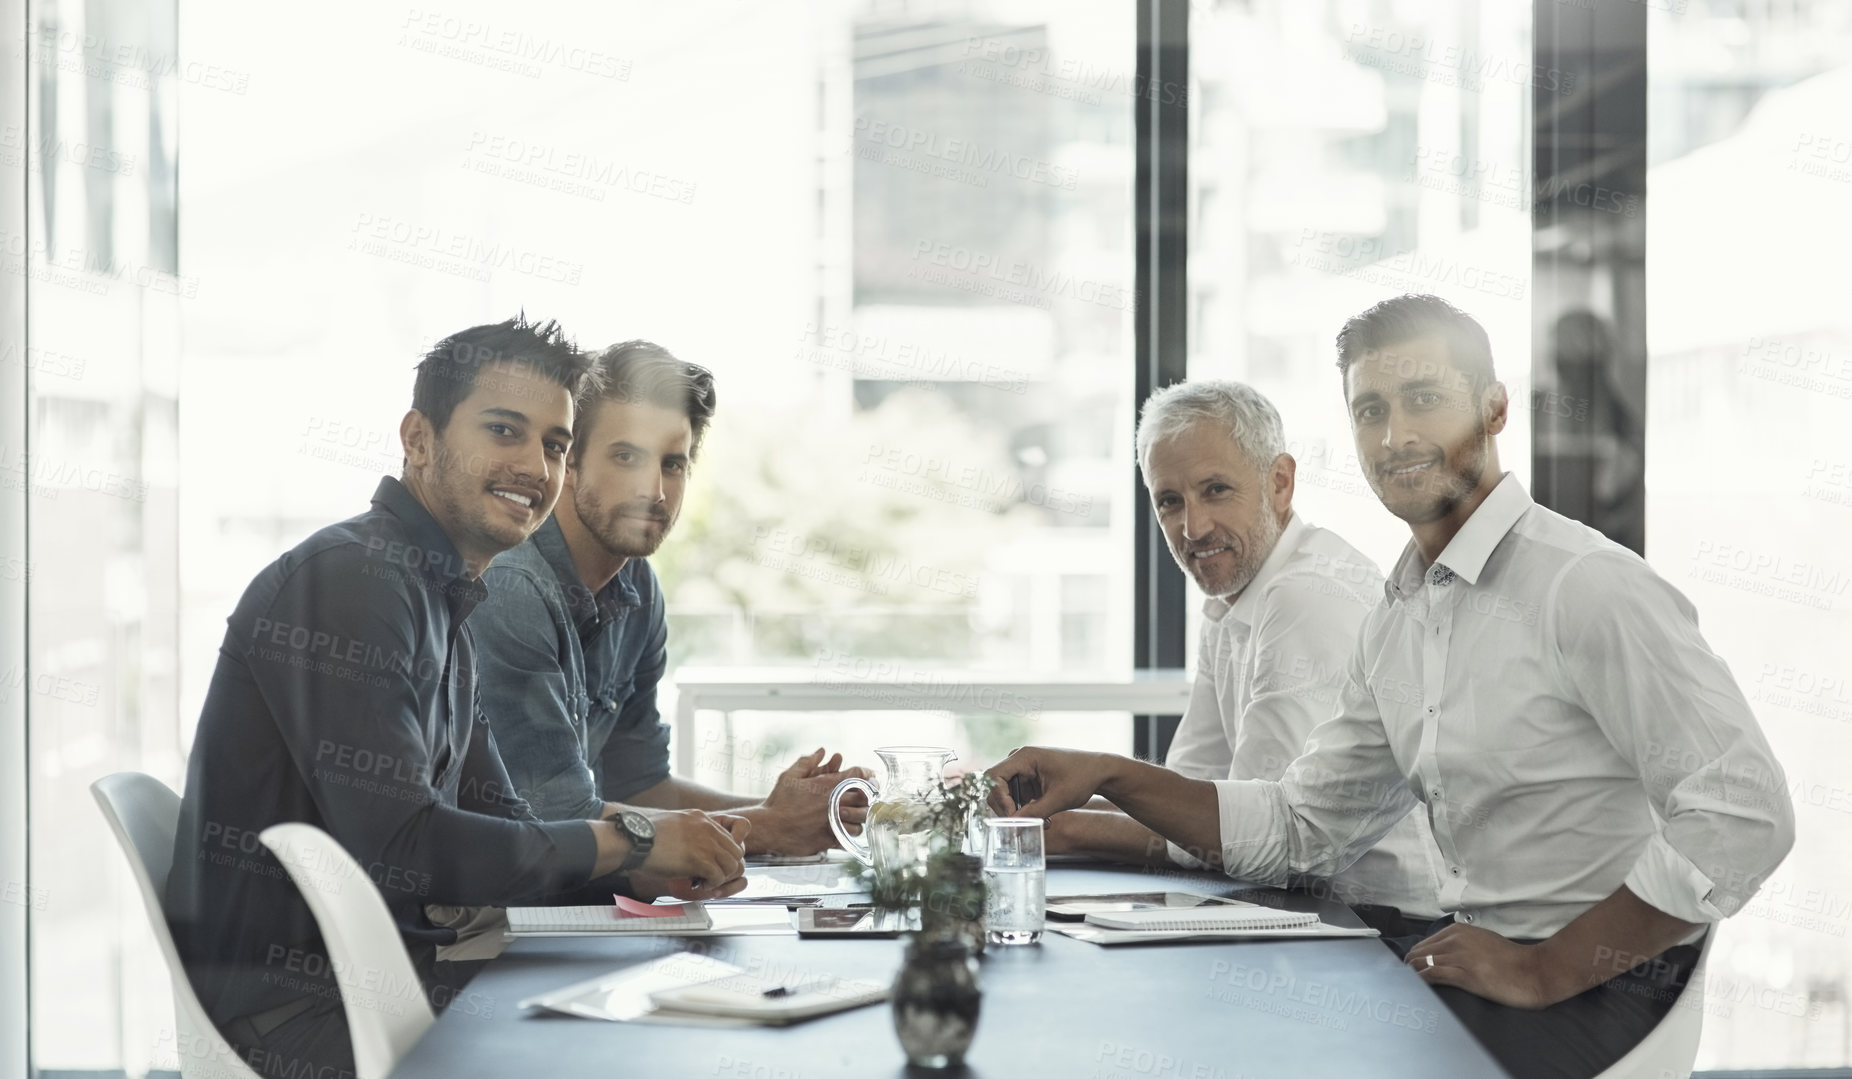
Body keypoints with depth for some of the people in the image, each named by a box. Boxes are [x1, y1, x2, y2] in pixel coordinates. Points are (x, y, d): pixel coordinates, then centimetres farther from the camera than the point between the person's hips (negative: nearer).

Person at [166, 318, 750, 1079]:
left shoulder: (441, 606, 17)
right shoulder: (349, 578, -15)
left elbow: (497, 822, 16)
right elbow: (399, 849, -23)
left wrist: (662, 861, -2)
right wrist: (630, 841, -13)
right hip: (288, 1008, -9)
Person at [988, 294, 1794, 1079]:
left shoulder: (1585, 585, -16)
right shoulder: (1393, 625, 12)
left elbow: (1744, 812, -22)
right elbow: (1300, 827, 16)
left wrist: (1545, 970, -18)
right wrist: (1109, 777, 4)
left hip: (1597, 987, -7)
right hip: (1470, 947, 7)